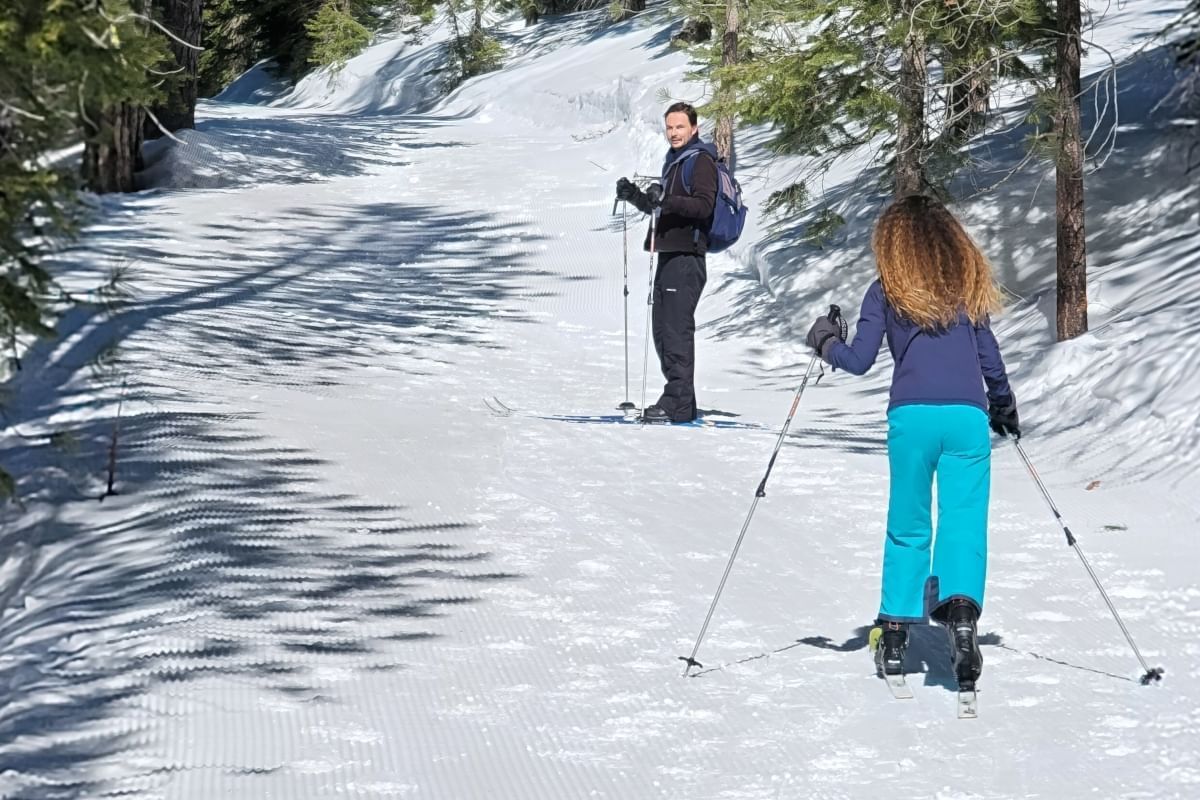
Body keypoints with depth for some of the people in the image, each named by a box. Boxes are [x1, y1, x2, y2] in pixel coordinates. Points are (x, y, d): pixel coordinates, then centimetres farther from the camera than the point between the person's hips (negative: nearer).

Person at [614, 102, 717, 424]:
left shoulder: (701, 161, -6)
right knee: (663, 328, 10)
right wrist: (636, 197, 16)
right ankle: (678, 399, 15)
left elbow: (704, 204, -20)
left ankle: (678, 404, -13)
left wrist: (668, 201, -31)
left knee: (677, 328, -13)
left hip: (687, 257, -10)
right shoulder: (673, 161, 22)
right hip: (668, 254, 10)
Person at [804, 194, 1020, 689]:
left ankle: (895, 634, 12)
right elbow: (989, 358, 18)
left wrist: (825, 342, 24)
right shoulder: (968, 283, 14)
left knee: (907, 529, 10)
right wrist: (1004, 407, 35)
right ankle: (961, 609, -27)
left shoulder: (887, 290, 7)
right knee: (965, 523, -3)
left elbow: (859, 360, 3)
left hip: (911, 416, -1)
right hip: (968, 416, 1)